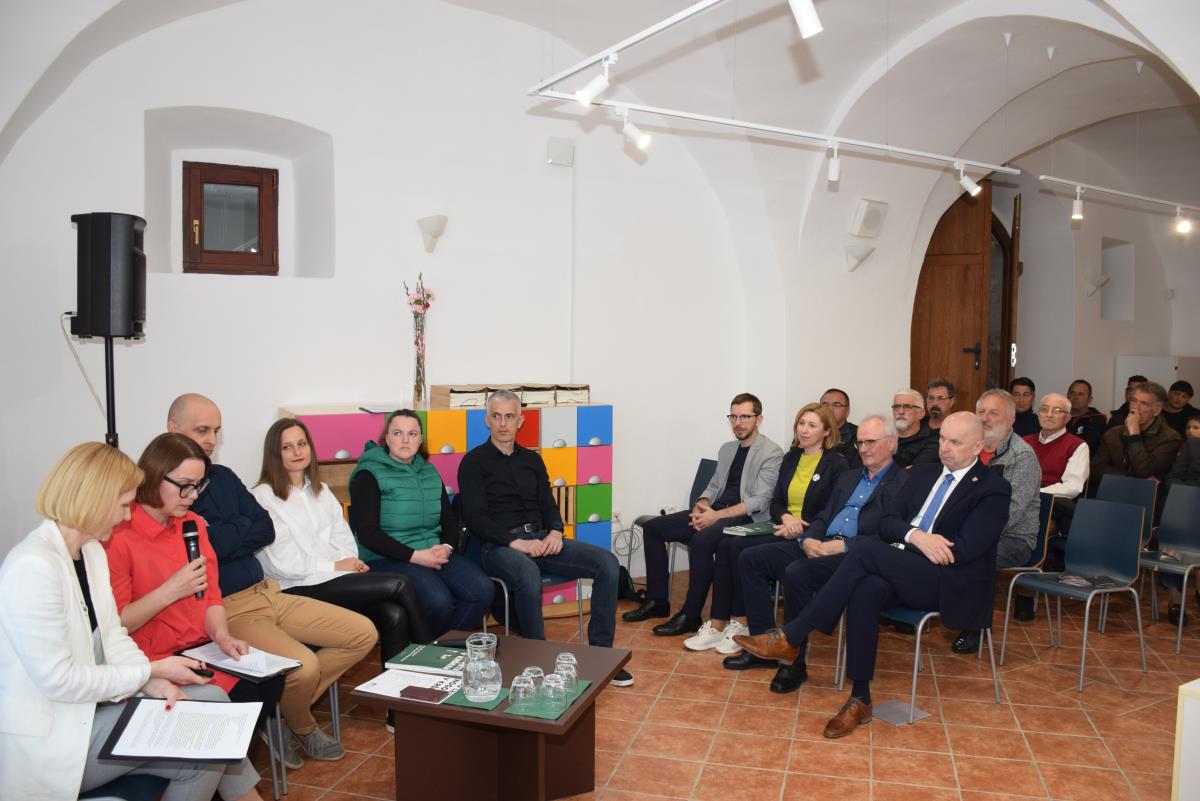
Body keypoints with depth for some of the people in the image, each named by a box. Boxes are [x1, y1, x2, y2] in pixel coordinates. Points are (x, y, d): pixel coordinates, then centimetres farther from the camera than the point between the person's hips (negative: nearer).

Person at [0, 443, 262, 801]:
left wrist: (151, 679, -9)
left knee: (211, 699, -2)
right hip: (49, 736, -8)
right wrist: (151, 671, -14)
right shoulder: (32, 566, -24)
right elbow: (58, 680, -23)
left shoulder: (91, 550, 5)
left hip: (90, 700, 9)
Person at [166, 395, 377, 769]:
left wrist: (220, 535, -10)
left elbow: (266, 530, 5)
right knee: (303, 665, -29)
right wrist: (241, 531, -10)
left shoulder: (223, 477, 13)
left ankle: (287, 712, 11)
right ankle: (302, 727, 7)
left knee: (363, 633, 2)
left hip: (267, 593, 8)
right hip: (225, 609, -8)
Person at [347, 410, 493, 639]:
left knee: (483, 591, -19)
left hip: (434, 553, 6)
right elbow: (367, 533, -11)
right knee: (439, 600, -31)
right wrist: (414, 556, -18)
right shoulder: (369, 476, -2)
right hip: (387, 558, -6)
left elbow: (450, 521, 17)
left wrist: (446, 547, -6)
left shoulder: (430, 473, 16)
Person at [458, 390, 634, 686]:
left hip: (540, 539, 6)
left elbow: (548, 505, 16)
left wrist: (555, 531, -7)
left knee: (607, 563, -14)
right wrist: (516, 542, -20)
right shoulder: (474, 462, 2)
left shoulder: (532, 459, 19)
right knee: (529, 575, -41)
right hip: (499, 546, -5)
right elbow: (475, 518, -8)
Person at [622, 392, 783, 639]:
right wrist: (701, 505, -1)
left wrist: (717, 515, -20)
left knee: (701, 540, -36)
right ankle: (657, 601, 5)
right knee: (653, 528, -2)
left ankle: (691, 616, -21)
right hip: (714, 511, 8)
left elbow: (760, 501, -14)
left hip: (745, 518, -8)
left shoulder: (772, 453, -6)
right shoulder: (727, 449, 19)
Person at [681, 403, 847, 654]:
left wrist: (801, 530, -18)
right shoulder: (790, 458, 17)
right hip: (782, 527, 6)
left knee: (738, 547, -25)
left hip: (808, 536, -6)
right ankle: (718, 624, -18)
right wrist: (786, 517, -9)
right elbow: (775, 503, 14)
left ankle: (742, 624, -11)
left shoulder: (836, 464, -2)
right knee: (726, 544, -19)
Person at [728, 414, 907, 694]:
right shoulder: (848, 477, 25)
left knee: (797, 573, -34)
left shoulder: (903, 482, 0)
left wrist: (843, 545, -20)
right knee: (750, 559, -7)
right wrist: (809, 539, -2)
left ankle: (794, 662, -17)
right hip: (818, 546, 8)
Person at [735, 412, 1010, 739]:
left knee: (866, 548, -29)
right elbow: (887, 522, 8)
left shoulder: (994, 489, -1)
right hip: (904, 573, 5)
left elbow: (964, 550, -12)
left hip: (951, 584, -5)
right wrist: (915, 536, -14)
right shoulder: (921, 473, 17)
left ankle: (790, 638, -26)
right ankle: (860, 699, -23)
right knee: (867, 589, -33)